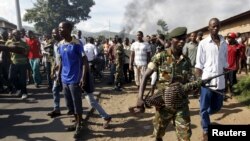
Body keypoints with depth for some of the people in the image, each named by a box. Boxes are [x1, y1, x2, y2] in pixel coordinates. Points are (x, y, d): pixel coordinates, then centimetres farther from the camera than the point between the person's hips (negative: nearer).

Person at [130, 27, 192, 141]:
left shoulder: (186, 61, 3)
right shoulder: (160, 57, -8)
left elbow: (186, 82, 10)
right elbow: (146, 76, -9)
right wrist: (140, 98, -18)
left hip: (181, 105, 2)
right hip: (163, 103, -2)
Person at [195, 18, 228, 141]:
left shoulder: (224, 43, 8)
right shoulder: (203, 43, -3)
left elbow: (225, 63, 13)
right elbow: (199, 65, -4)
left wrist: (225, 79, 13)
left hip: (220, 81, 4)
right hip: (207, 80, -4)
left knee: (217, 106, 17)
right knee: (204, 108, 3)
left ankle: (203, 116, 46)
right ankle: (206, 131, 19)